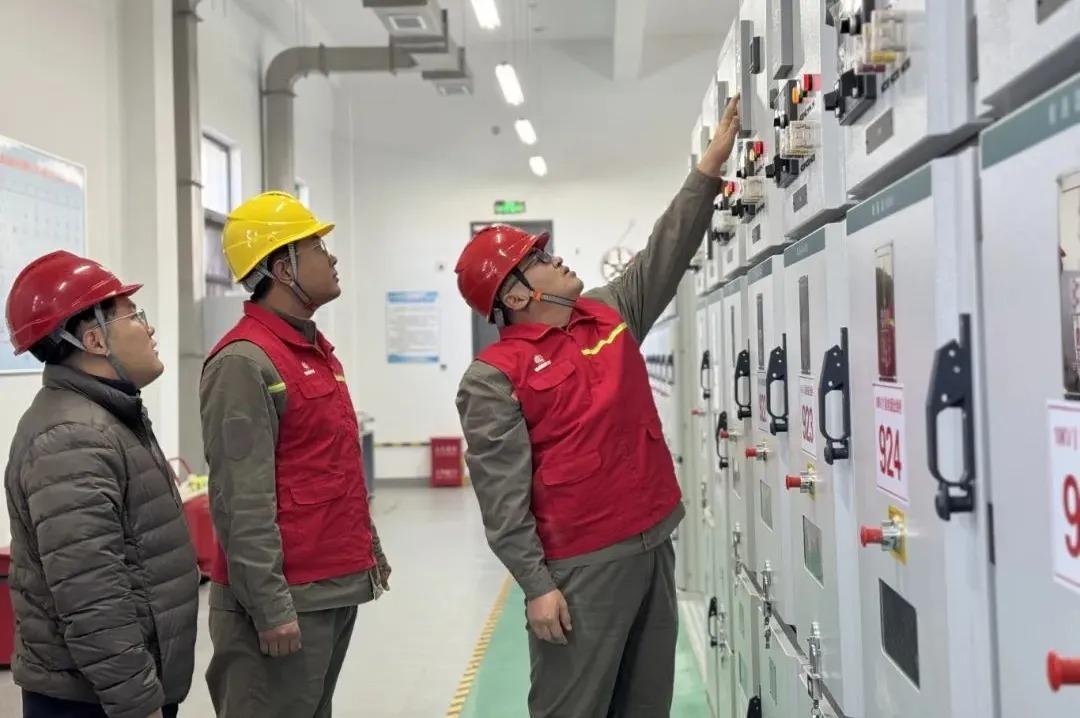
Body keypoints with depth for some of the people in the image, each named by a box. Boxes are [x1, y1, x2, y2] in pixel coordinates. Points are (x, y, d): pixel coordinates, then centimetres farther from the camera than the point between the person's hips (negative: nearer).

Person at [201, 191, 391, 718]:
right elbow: (243, 500, -20)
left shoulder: (316, 349, 13)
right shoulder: (245, 362, -16)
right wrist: (269, 605, -20)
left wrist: (368, 549, 21)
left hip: (338, 586, 9)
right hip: (287, 597, -9)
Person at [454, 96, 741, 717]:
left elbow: (668, 250, 14)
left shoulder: (611, 314, 9)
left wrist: (711, 164, 10)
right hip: (581, 566, -7)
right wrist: (536, 585, -17)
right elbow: (502, 492, -14)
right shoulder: (495, 377, -10)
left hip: (653, 542, 7)